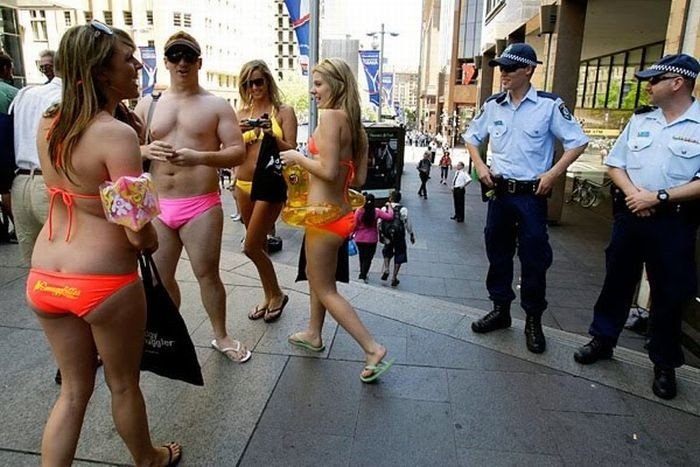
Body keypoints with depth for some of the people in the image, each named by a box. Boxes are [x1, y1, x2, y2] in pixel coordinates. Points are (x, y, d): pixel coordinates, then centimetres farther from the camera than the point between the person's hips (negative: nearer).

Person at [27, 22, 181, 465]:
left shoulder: (48, 124, 3)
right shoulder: (117, 134, -20)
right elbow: (138, 235, -21)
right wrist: (153, 240, 0)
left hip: (44, 277, 6)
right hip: (103, 281, -6)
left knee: (75, 387, 23)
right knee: (124, 385, 18)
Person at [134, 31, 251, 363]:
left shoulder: (216, 105, 1)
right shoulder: (147, 104, 11)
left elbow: (238, 152, -5)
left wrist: (200, 156, -22)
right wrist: (145, 150, -11)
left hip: (201, 206, -3)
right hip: (157, 207, 4)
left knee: (207, 274, 4)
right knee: (159, 277, 12)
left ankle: (221, 336, 23)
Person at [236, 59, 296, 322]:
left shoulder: (284, 111, -2)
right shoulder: (241, 113, 10)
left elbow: (291, 150, -6)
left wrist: (272, 136, -22)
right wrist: (238, 133, -11)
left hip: (270, 184, -5)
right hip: (244, 185, 5)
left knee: (251, 246, -6)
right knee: (259, 246, 13)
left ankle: (277, 295, 15)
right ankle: (269, 295, 30)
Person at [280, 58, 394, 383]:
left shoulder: (330, 116, -17)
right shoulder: (355, 125, 8)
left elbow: (328, 171, -25)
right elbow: (359, 179, 9)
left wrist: (298, 158, -9)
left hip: (325, 216, -9)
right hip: (340, 212, 9)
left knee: (325, 289, 6)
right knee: (316, 276, 26)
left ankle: (373, 350, 5)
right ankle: (313, 334, 44)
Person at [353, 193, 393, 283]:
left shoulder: (359, 211, -10)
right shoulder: (377, 211, -11)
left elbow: (355, 225, -6)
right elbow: (390, 217, -13)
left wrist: (352, 234, 10)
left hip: (359, 239, 2)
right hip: (371, 239, -2)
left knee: (362, 257, 19)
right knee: (368, 258, 8)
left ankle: (362, 274, 32)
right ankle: (363, 276, -2)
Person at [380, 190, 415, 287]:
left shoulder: (385, 208, -4)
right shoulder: (403, 209, -10)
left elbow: (379, 223, -3)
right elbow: (407, 223, -11)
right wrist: (412, 235, 0)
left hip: (387, 235, 2)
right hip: (399, 237, -2)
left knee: (387, 252, 28)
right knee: (399, 256, 11)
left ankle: (386, 268, 8)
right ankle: (394, 278, 12)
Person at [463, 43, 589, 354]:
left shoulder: (549, 105, -7)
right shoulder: (493, 105, 5)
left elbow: (577, 142, -3)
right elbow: (471, 136, 18)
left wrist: (553, 173, -12)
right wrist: (480, 166, 4)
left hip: (531, 195, -4)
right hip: (499, 192, 4)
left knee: (534, 258, 2)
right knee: (497, 253, 12)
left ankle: (533, 320, 18)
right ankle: (500, 310, 27)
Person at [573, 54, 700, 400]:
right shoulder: (640, 120, 7)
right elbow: (614, 164, 9)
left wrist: (659, 196, -18)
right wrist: (633, 193, -8)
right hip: (630, 213, 4)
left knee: (669, 293, 7)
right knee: (617, 280, 12)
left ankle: (664, 364, 22)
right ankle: (602, 340, 28)